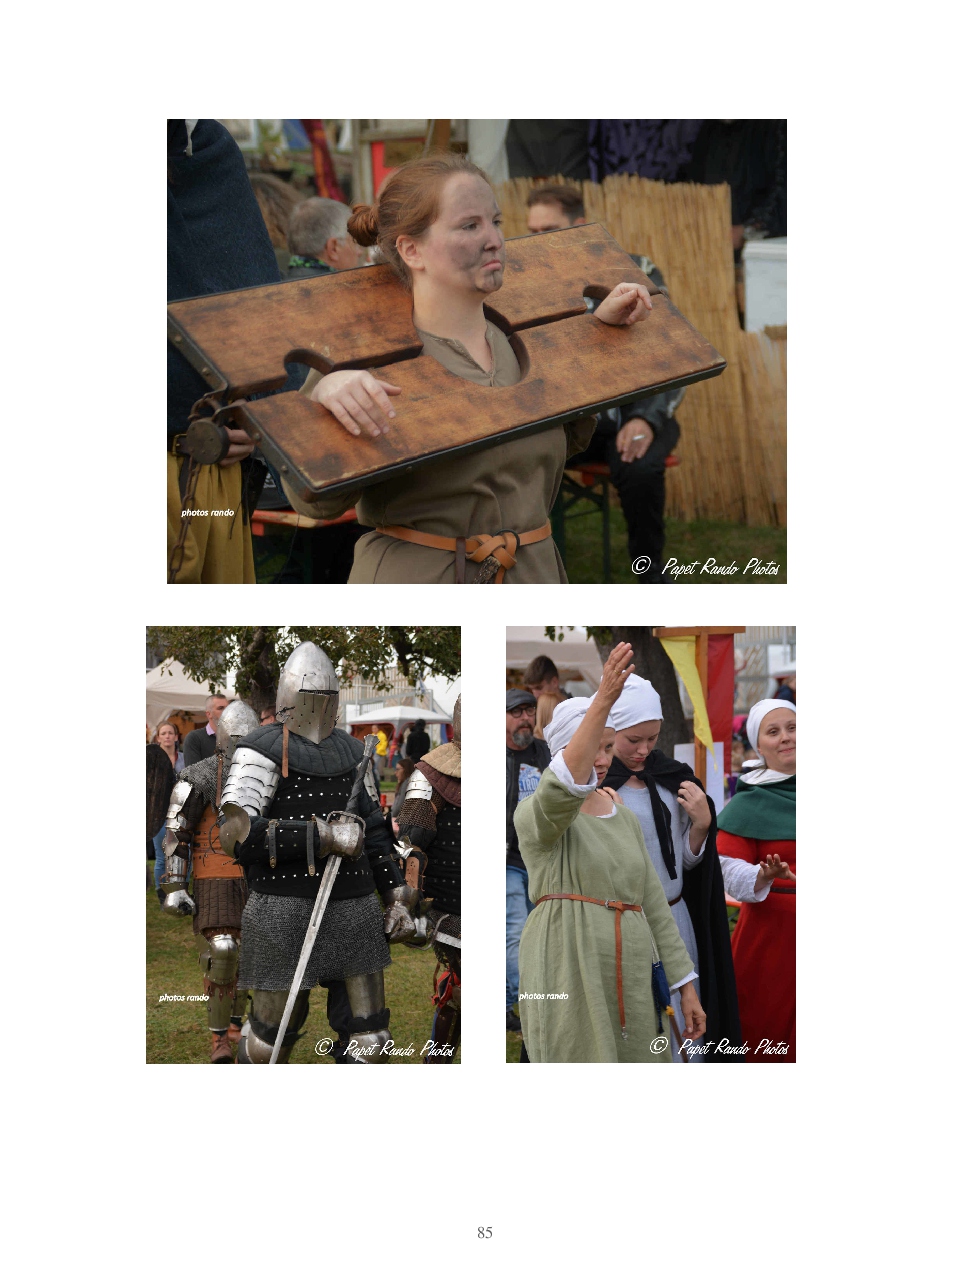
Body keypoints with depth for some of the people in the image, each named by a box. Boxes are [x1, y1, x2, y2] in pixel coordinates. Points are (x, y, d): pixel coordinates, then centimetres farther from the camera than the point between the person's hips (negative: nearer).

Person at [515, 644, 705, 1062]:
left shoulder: (625, 818, 16)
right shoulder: (535, 814, -5)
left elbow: (655, 906, 17)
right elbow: (563, 791, -30)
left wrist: (686, 987, 12)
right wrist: (602, 702, -41)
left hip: (629, 979, 6)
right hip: (568, 977, -6)